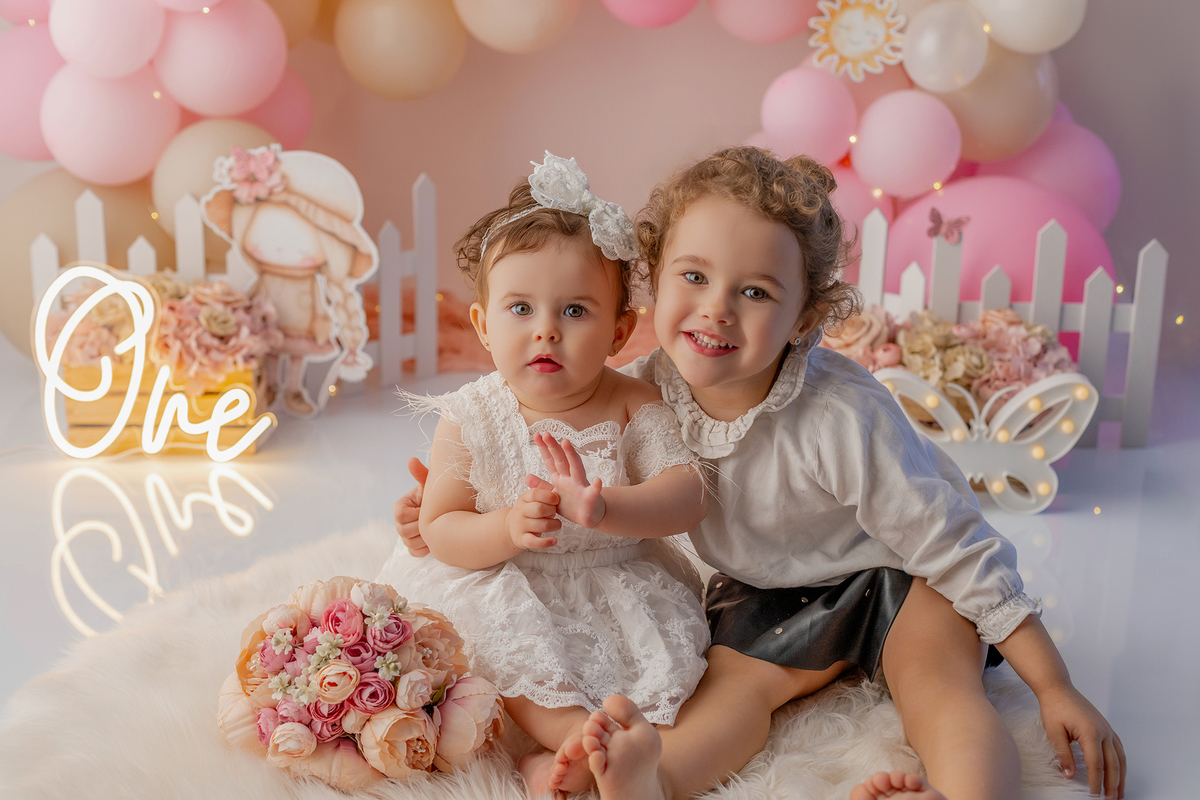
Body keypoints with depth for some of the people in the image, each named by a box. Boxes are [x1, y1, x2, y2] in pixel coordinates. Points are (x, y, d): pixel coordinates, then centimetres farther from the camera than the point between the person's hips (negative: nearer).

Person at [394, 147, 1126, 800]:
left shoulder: (843, 418, -34)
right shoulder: (648, 391, -21)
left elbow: (960, 547, -24)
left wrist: (1057, 689, -19)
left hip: (900, 570, -2)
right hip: (770, 589, 3)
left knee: (939, 683, -28)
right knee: (736, 674, -22)